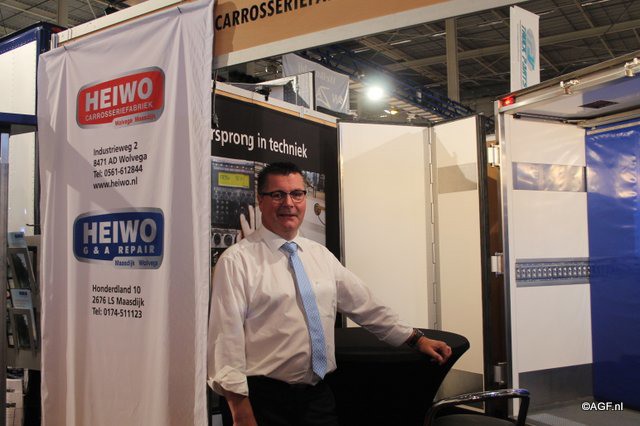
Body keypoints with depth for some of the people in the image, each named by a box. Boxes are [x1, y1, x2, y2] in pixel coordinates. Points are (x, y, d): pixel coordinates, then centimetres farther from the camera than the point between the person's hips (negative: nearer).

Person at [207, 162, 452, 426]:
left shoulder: (321, 255, 9)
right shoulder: (237, 261, -9)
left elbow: (364, 306, 13)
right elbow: (227, 339, -12)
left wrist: (416, 340, 13)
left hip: (319, 394, 5)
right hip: (265, 400, -5)